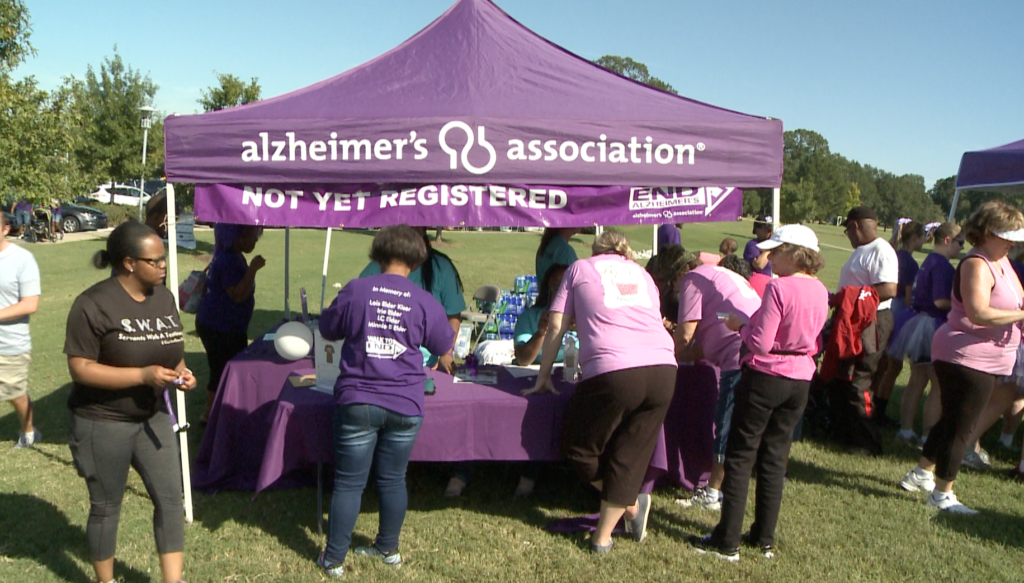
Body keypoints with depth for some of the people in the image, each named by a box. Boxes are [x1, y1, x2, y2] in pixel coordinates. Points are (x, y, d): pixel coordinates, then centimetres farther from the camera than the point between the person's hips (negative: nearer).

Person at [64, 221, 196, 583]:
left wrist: (180, 371, -7)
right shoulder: (94, 304, -18)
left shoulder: (163, 297, 2)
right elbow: (80, 368, -20)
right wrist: (143, 375, -28)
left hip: (153, 418, 6)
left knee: (170, 499, 3)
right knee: (106, 507, 12)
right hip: (103, 423, -5)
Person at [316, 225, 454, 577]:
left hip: (357, 403, -1)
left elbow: (327, 330, 7)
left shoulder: (355, 291, -7)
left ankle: (334, 559, 19)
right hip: (405, 405, 1)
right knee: (393, 480, 16)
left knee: (349, 483, 8)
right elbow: (444, 345, 9)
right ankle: (388, 548, 31)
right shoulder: (424, 301, -5)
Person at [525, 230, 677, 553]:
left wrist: (543, 378, 21)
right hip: (664, 369, 5)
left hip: (612, 372, -5)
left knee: (579, 448, 17)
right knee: (630, 454, 13)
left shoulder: (580, 268, 19)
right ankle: (603, 536, 17)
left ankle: (630, 503, 21)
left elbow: (556, 326, 14)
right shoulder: (642, 274, 28)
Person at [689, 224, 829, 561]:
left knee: (740, 457, 3)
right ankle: (764, 539, 23)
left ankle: (727, 542, 8)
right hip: (801, 380, 7)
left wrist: (739, 325, -3)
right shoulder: (820, 291, 5)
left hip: (766, 377, -7)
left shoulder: (779, 287, -19)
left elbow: (760, 343, -21)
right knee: (775, 458, 15)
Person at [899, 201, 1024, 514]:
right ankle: (942, 494, 8)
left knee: (952, 420, 20)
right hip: (967, 357, -10)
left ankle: (921, 474, 32)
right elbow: (978, 313, -29)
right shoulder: (977, 265, -18)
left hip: (981, 359, 10)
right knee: (960, 426, -3)